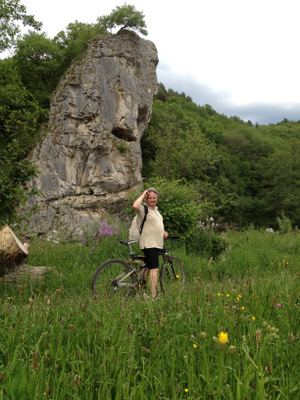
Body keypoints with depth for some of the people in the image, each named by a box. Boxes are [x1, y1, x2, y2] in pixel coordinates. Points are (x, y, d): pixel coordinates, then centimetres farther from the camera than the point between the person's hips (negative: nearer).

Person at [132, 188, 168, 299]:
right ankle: (154, 296, -12)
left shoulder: (156, 209, 19)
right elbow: (135, 206, -32)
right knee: (154, 269, -14)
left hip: (158, 243, 9)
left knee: (148, 267, 15)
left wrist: (163, 231, 13)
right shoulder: (143, 209, -9)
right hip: (148, 244, -9)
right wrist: (143, 194, -19)